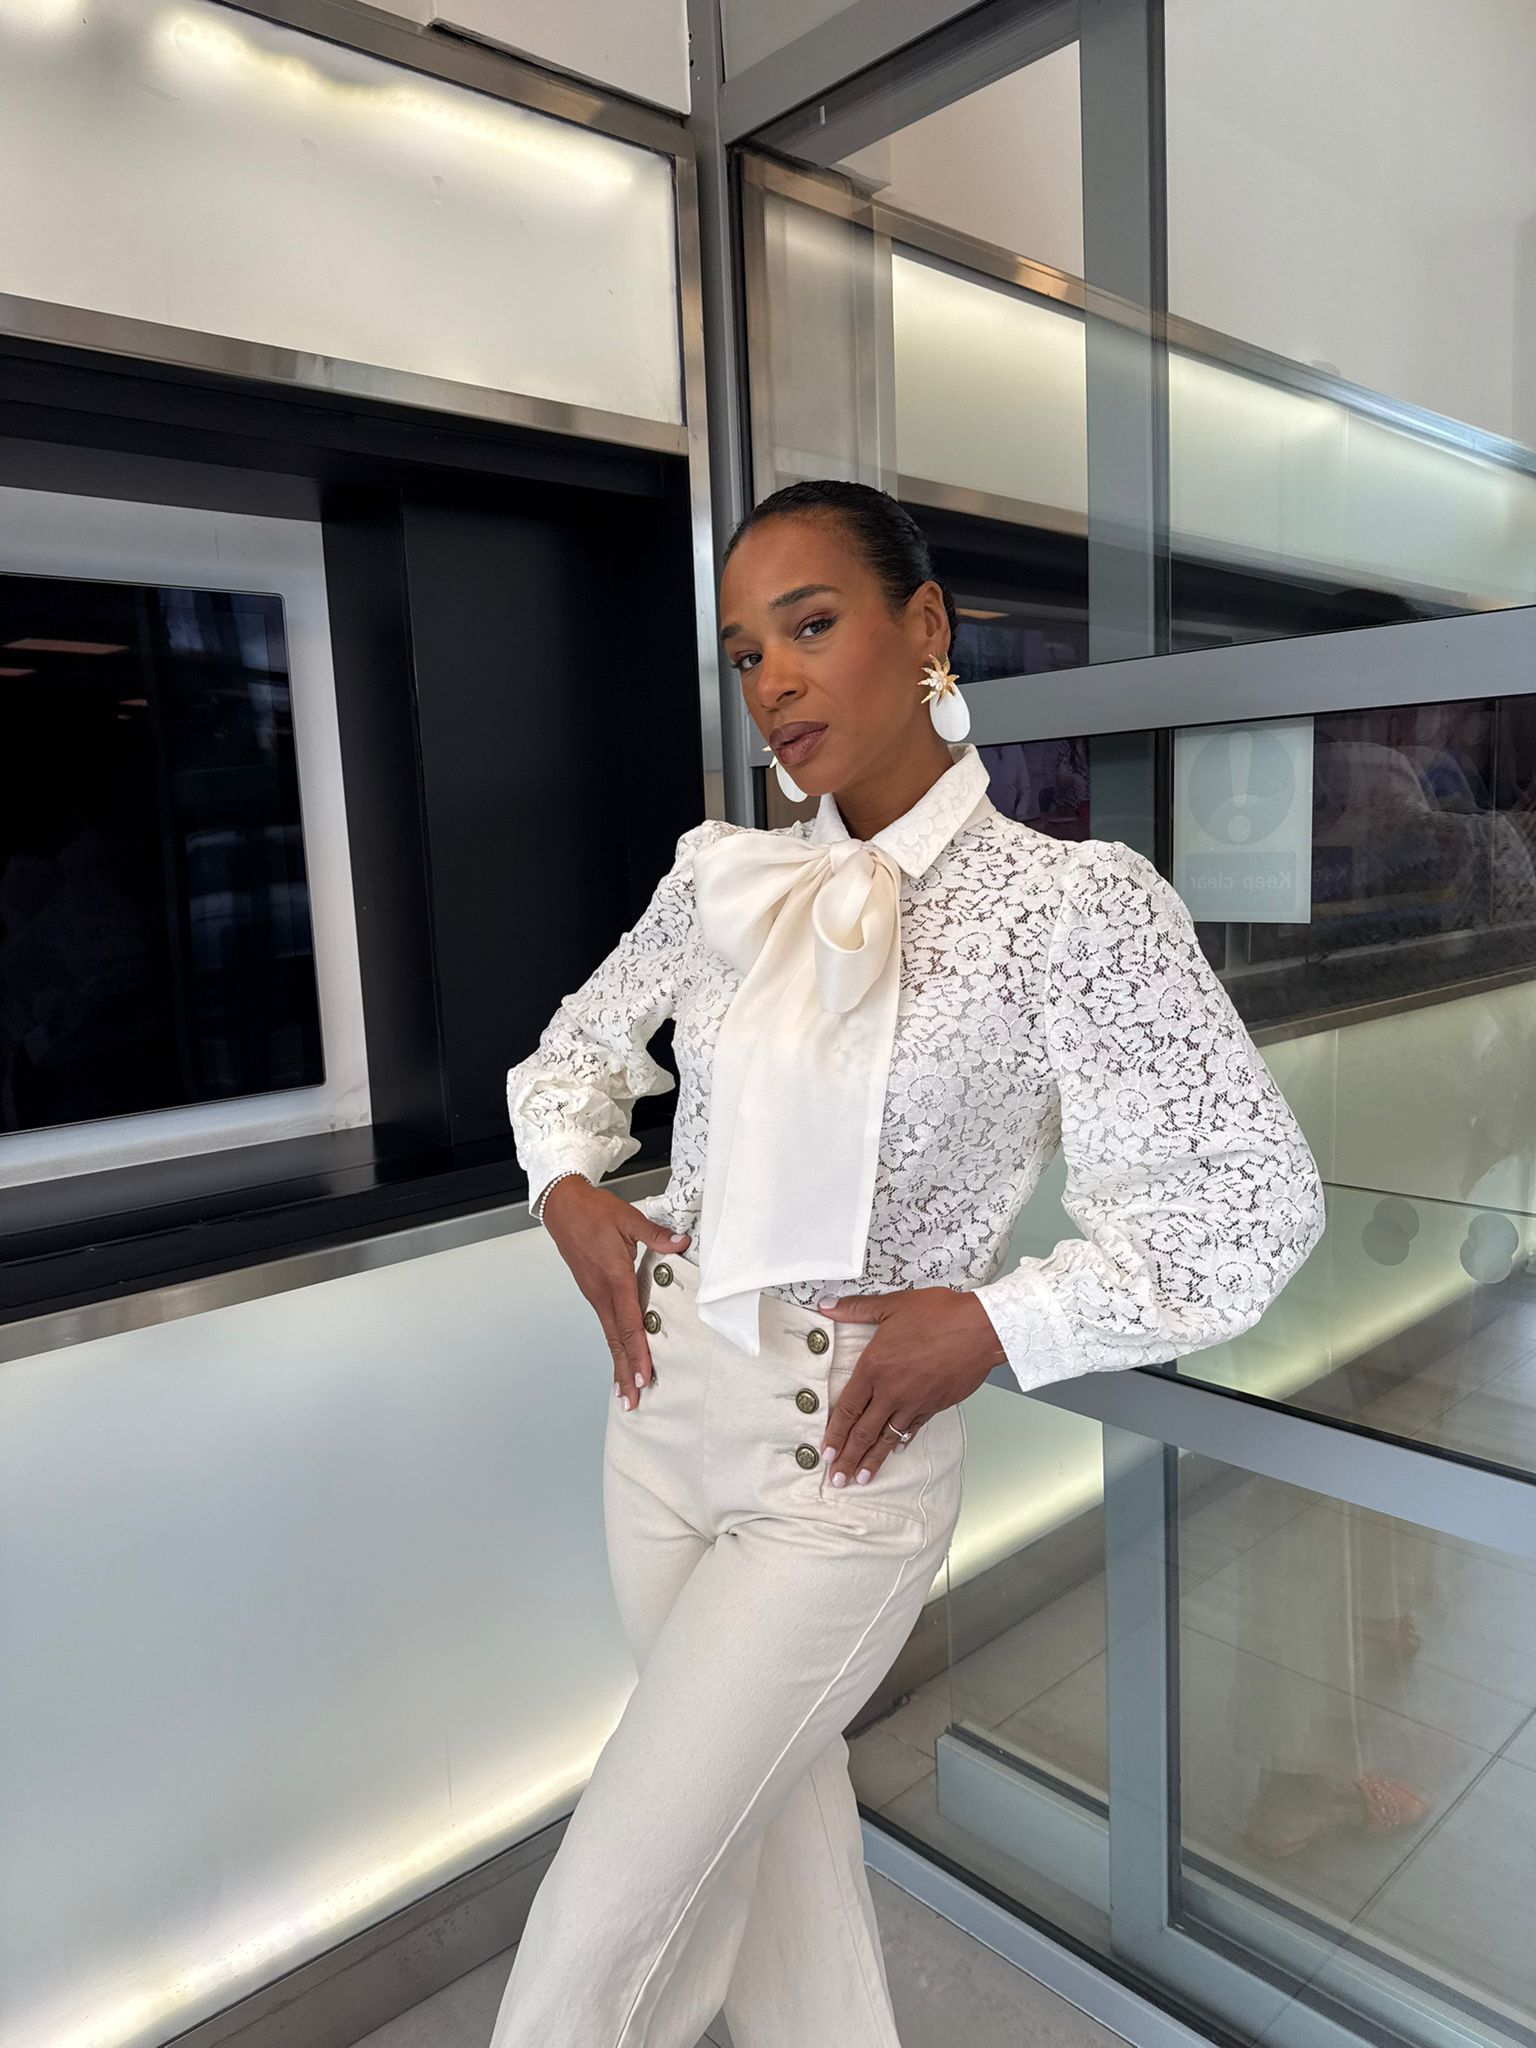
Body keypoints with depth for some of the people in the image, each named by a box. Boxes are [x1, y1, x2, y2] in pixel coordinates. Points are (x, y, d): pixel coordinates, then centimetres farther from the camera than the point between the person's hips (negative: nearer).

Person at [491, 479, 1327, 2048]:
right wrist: (569, 1190, -2)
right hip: (664, 1407, 6)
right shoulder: (722, 879, 1)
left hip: (845, 1462, -5)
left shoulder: (1069, 903, -15)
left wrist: (991, 1323, -16)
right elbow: (570, 1054, 16)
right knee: (770, 1820, 23)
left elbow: (1255, 1203, -12)